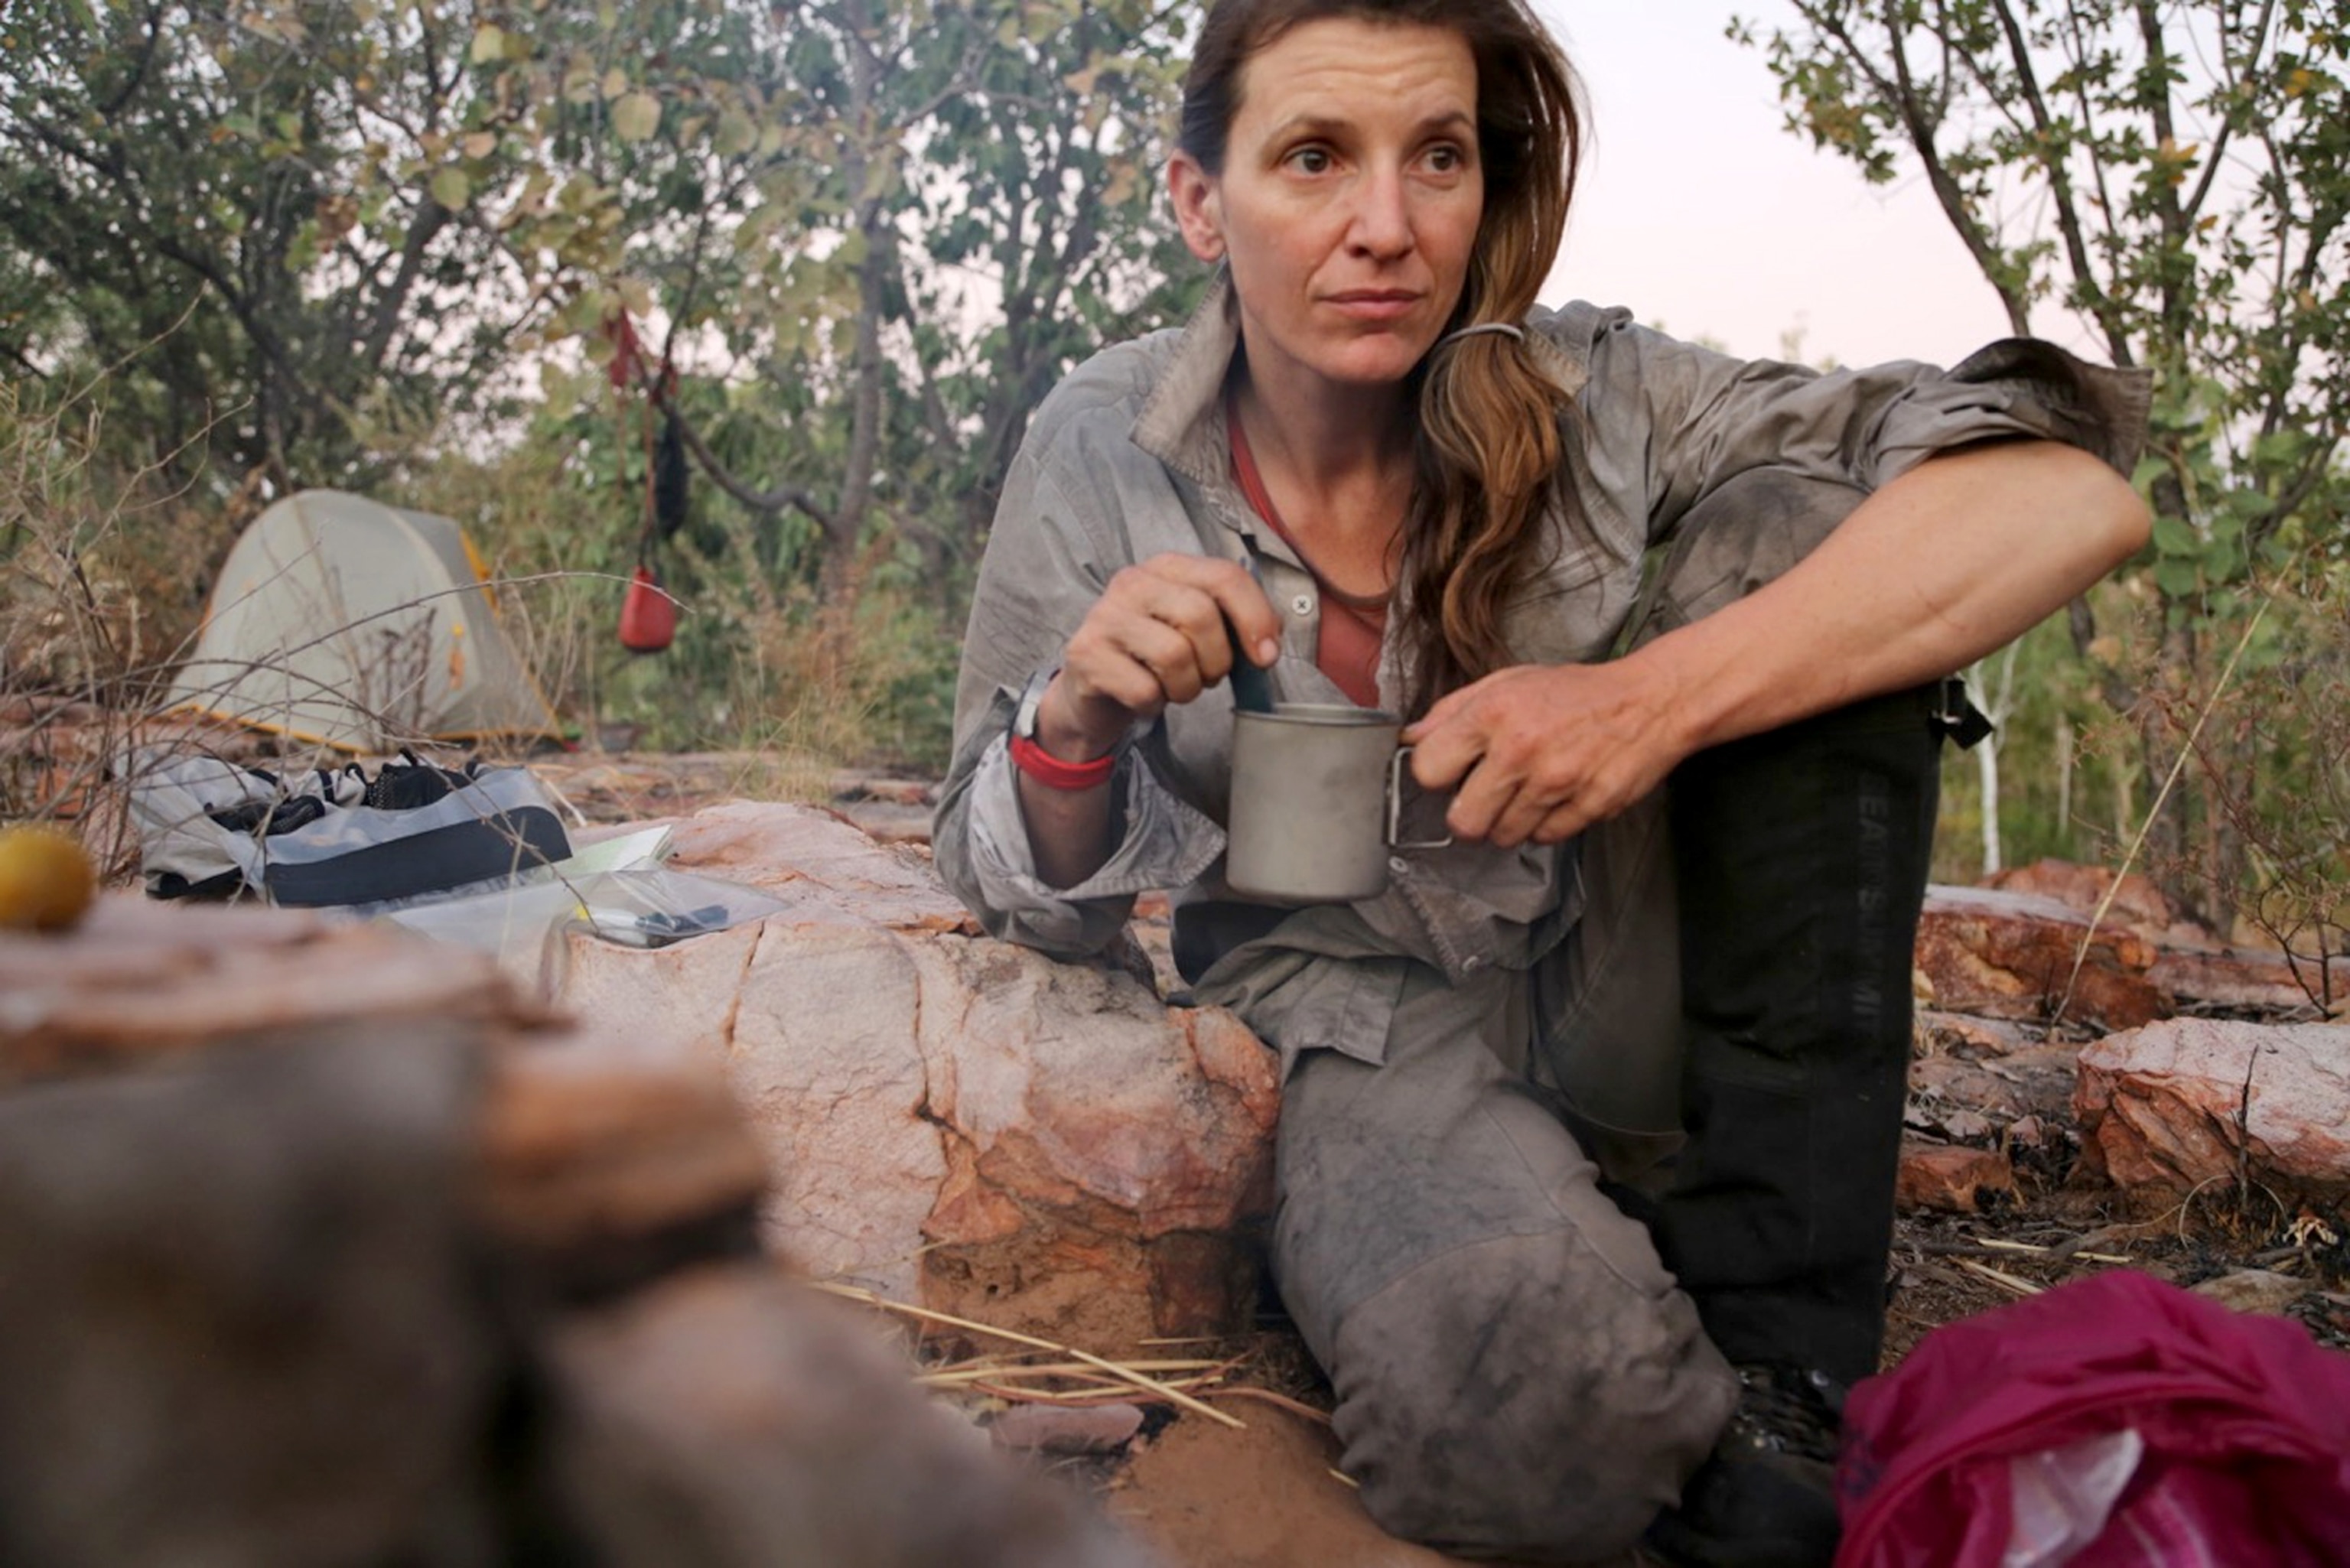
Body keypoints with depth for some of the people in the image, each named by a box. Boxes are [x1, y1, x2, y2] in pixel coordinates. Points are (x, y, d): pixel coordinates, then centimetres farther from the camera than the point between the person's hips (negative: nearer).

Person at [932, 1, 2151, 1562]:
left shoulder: (1592, 397, -9)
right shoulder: (1106, 455, -8)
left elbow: (2071, 493, -20)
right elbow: (1037, 899, 0)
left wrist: (1659, 696, -32)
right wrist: (1076, 716, -23)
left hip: (1629, 1007, 3)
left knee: (1791, 525, -20)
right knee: (1514, 1407, -37)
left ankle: (1772, 1353, -17)